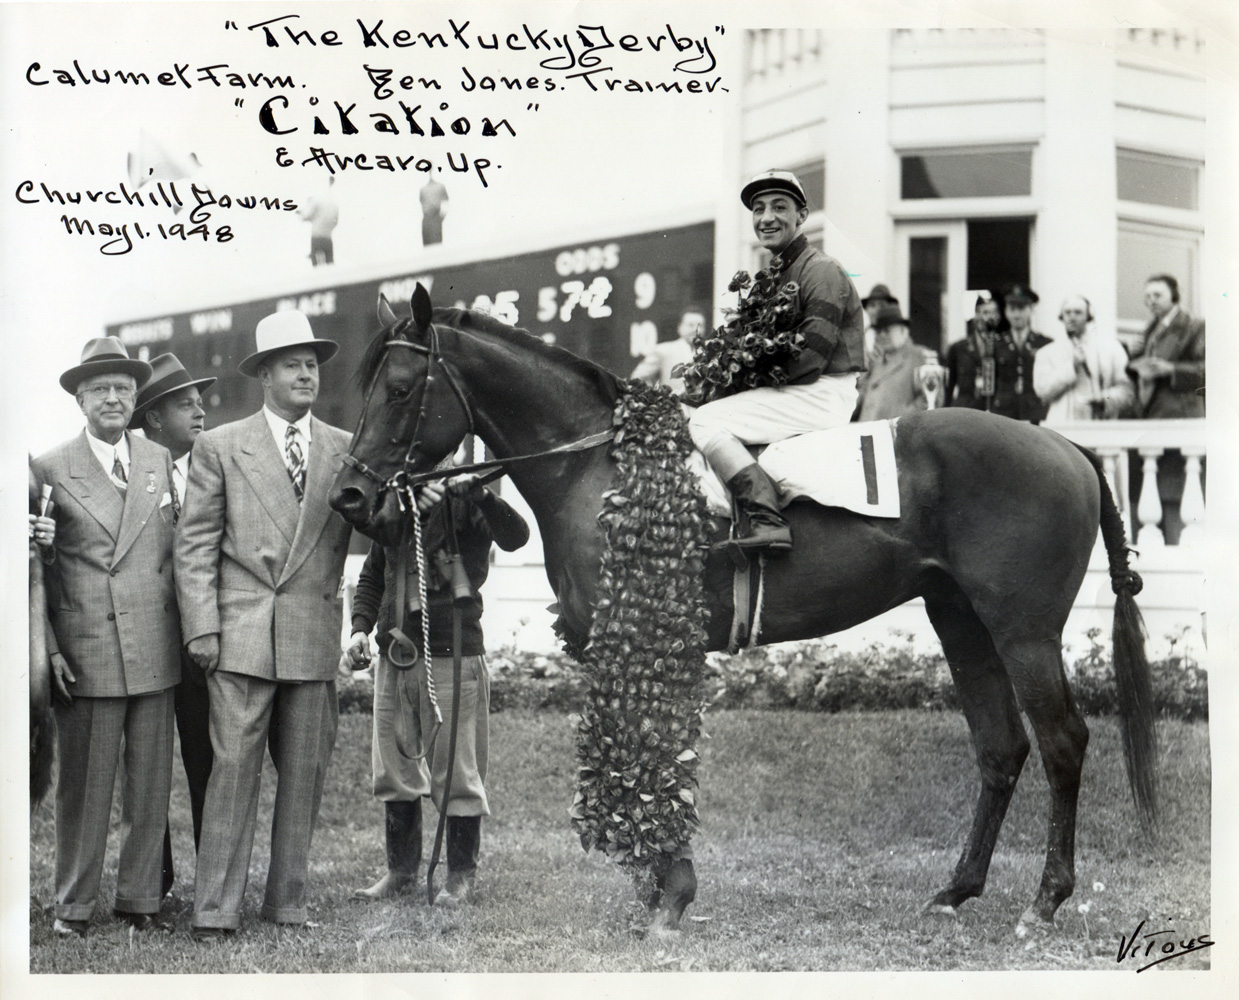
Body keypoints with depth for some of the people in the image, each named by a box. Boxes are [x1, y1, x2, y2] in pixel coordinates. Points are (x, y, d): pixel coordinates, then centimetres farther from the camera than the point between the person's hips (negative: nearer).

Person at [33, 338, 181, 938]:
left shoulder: (160, 463, 12)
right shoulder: (50, 470, 1)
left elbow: (177, 551, 13)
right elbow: (36, 568, 1)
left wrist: (188, 630, 6)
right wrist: (50, 649, -5)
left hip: (155, 651, 3)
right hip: (84, 654, -3)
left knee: (150, 785, 7)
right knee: (83, 786, 3)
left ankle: (139, 898, 18)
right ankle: (74, 905, 14)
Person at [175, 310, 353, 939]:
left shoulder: (347, 450, 12)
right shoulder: (219, 447, 5)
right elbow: (195, 545, 2)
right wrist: (201, 626, -6)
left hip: (315, 634, 3)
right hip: (242, 632, -2)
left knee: (304, 770, 6)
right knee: (233, 767, -4)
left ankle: (287, 901, 17)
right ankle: (215, 908, 1)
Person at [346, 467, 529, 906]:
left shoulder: (464, 504, -5)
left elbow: (515, 537, -24)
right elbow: (371, 576, 22)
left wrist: (479, 495, -37)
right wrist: (360, 628, 8)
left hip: (453, 656, -6)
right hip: (394, 656, 6)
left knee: (456, 771, 0)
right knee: (394, 770, 10)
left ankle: (461, 875, 11)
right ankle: (400, 868, 23)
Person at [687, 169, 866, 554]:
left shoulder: (822, 271, -10)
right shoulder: (774, 274, 19)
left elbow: (812, 357, -18)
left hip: (823, 395, -10)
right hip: (796, 394, 10)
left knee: (705, 422, -21)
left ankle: (768, 520, -33)